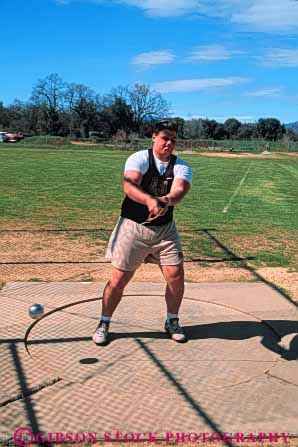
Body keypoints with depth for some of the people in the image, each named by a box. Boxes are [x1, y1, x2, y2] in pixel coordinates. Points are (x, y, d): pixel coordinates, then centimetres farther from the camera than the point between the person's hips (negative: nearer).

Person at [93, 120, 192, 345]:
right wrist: (150, 200, -47)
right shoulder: (139, 158, -9)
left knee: (176, 276, -1)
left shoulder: (181, 167, 0)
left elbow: (179, 191, -22)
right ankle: (104, 324, 22)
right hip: (133, 226, -3)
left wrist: (166, 200, -45)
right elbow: (129, 187, -28)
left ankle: (172, 321, 25)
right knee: (119, 279, 0)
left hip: (165, 229, 3)